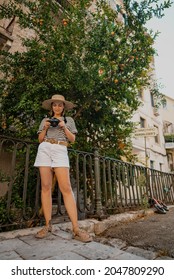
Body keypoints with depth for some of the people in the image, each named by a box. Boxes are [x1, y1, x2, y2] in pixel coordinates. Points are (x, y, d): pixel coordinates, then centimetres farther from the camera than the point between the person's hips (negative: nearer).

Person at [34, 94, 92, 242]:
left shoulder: (69, 120, 18)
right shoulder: (45, 120, 20)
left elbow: (72, 139, 10)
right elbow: (40, 139, 16)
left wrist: (64, 127, -4)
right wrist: (45, 127, 0)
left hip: (60, 151, -2)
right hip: (44, 150, 2)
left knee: (66, 188, -13)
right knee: (46, 186, -3)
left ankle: (76, 228, -12)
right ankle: (48, 225, 6)